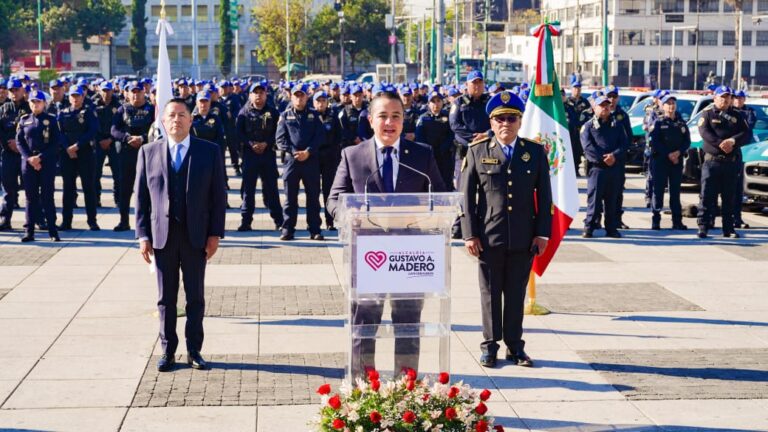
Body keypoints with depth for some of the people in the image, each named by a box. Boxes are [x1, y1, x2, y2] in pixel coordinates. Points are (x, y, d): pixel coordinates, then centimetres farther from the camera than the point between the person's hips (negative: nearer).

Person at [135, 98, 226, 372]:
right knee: (166, 298, 5)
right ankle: (168, 352, 13)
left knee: (195, 296, 5)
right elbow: (141, 197, 5)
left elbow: (218, 196, 1)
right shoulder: (148, 152, 5)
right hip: (162, 235, 0)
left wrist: (215, 234, -5)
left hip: (196, 236, 0)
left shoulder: (210, 152, 2)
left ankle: (194, 350, 14)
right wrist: (143, 235, -2)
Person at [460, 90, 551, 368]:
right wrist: (469, 234, -5)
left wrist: (542, 233, 1)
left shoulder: (535, 152, 6)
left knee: (517, 293, 8)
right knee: (490, 293, 7)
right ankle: (490, 345, 17)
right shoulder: (478, 152, 2)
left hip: (523, 239, 1)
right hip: (489, 238, -1)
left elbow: (544, 196, 7)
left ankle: (515, 345, 19)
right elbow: (466, 196, 1)